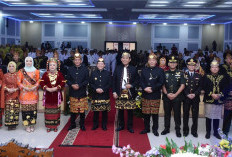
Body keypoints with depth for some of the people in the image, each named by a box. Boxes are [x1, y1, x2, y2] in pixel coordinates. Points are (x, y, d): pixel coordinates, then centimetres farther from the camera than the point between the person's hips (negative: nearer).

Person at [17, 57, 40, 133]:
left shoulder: (36, 71, 8)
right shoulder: (21, 71, 5)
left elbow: (38, 81, 6)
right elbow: (18, 82, 2)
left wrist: (34, 87, -11)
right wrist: (24, 87, -12)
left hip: (34, 93, 1)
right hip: (24, 93, -1)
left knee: (33, 108, 2)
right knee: (25, 108, -3)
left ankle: (32, 125, 12)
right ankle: (27, 125, 7)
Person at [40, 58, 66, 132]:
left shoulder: (59, 74, -1)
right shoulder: (45, 74, 0)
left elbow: (63, 83, -6)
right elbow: (42, 83, -3)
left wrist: (56, 88, -19)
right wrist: (47, 88, -18)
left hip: (56, 95, 0)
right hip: (48, 95, 0)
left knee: (56, 111, 8)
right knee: (48, 111, 6)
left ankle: (55, 126, 19)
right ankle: (48, 126, 16)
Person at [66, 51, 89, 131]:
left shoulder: (85, 69, 2)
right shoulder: (70, 69, 8)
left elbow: (87, 80, -2)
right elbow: (68, 80, 6)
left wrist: (79, 85, -15)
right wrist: (72, 85, -13)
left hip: (82, 92, -1)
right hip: (73, 93, 1)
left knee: (82, 109, 4)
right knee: (73, 109, 7)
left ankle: (82, 124, 17)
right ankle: (73, 124, 20)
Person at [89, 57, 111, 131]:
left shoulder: (107, 73, 5)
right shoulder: (93, 73, 7)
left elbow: (109, 84, 1)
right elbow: (91, 83, 5)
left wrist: (103, 89, -13)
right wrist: (96, 89, -12)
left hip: (105, 95, 0)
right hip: (95, 95, 1)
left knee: (105, 111, 3)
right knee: (95, 111, 4)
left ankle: (104, 125, 14)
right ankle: (95, 125, 17)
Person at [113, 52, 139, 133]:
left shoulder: (133, 69, 3)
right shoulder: (117, 68, 6)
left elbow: (137, 80, 5)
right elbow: (114, 81, 6)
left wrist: (131, 85, -14)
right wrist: (114, 92, -2)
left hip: (130, 94, -1)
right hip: (119, 93, 1)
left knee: (130, 111, 4)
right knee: (120, 110, 9)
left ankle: (130, 126, 16)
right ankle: (120, 125, 23)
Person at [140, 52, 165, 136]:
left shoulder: (160, 70, 2)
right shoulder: (144, 70, 12)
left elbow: (161, 82, -5)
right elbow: (141, 81, 6)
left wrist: (152, 88, -14)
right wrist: (145, 88, -12)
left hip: (155, 96, -3)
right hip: (145, 95, 3)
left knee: (155, 113, 2)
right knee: (146, 113, 7)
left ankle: (155, 129, 15)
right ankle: (146, 128, 21)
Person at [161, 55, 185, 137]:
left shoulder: (180, 73, 3)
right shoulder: (165, 73, 7)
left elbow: (182, 86, -3)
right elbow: (163, 85, 5)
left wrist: (175, 94, -11)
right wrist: (167, 94, -10)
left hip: (177, 97, -2)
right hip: (166, 97, 2)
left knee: (177, 114, 3)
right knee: (167, 113, 9)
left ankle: (177, 129, 13)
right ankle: (166, 128, 21)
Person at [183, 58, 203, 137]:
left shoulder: (199, 76, 9)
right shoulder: (184, 75, 5)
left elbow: (200, 87, 3)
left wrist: (195, 94, -12)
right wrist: (187, 94, -12)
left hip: (195, 98, 1)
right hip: (186, 98, -1)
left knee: (195, 115, 4)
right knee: (185, 115, 4)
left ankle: (194, 130, 15)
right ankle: (185, 130, 15)